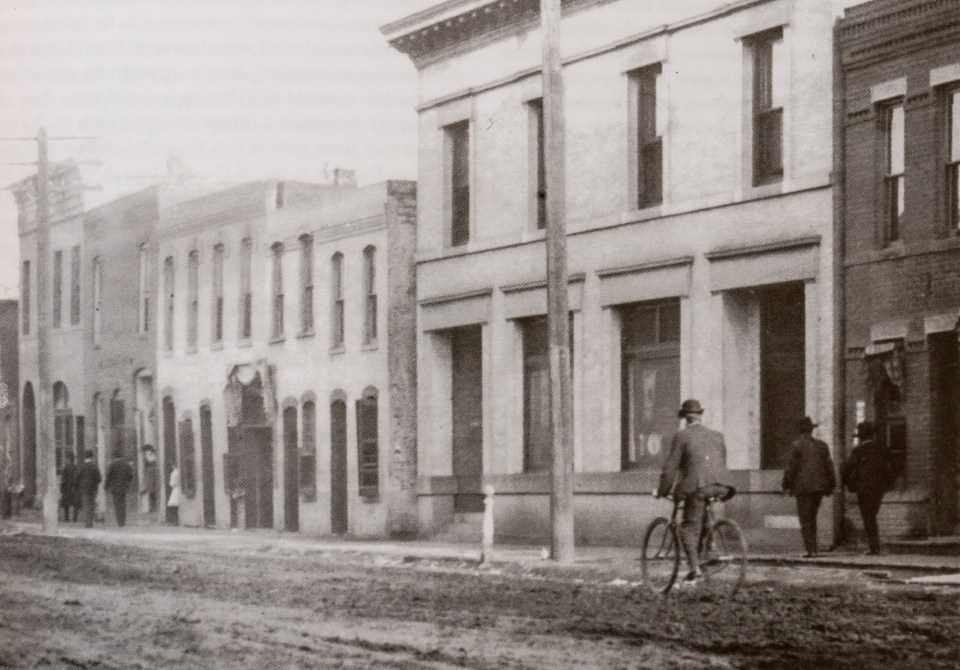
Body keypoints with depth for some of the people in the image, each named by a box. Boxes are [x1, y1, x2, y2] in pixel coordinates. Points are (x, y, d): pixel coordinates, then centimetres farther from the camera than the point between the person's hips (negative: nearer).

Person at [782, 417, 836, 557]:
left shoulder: (797, 445, -6)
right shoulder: (822, 445, 7)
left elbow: (791, 467, -9)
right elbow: (829, 466, 7)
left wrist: (787, 486, -1)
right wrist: (831, 486, 13)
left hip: (803, 487, -4)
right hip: (819, 487, 4)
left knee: (805, 519, 0)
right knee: (812, 516, 18)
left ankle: (811, 550, -9)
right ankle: (812, 547, 15)